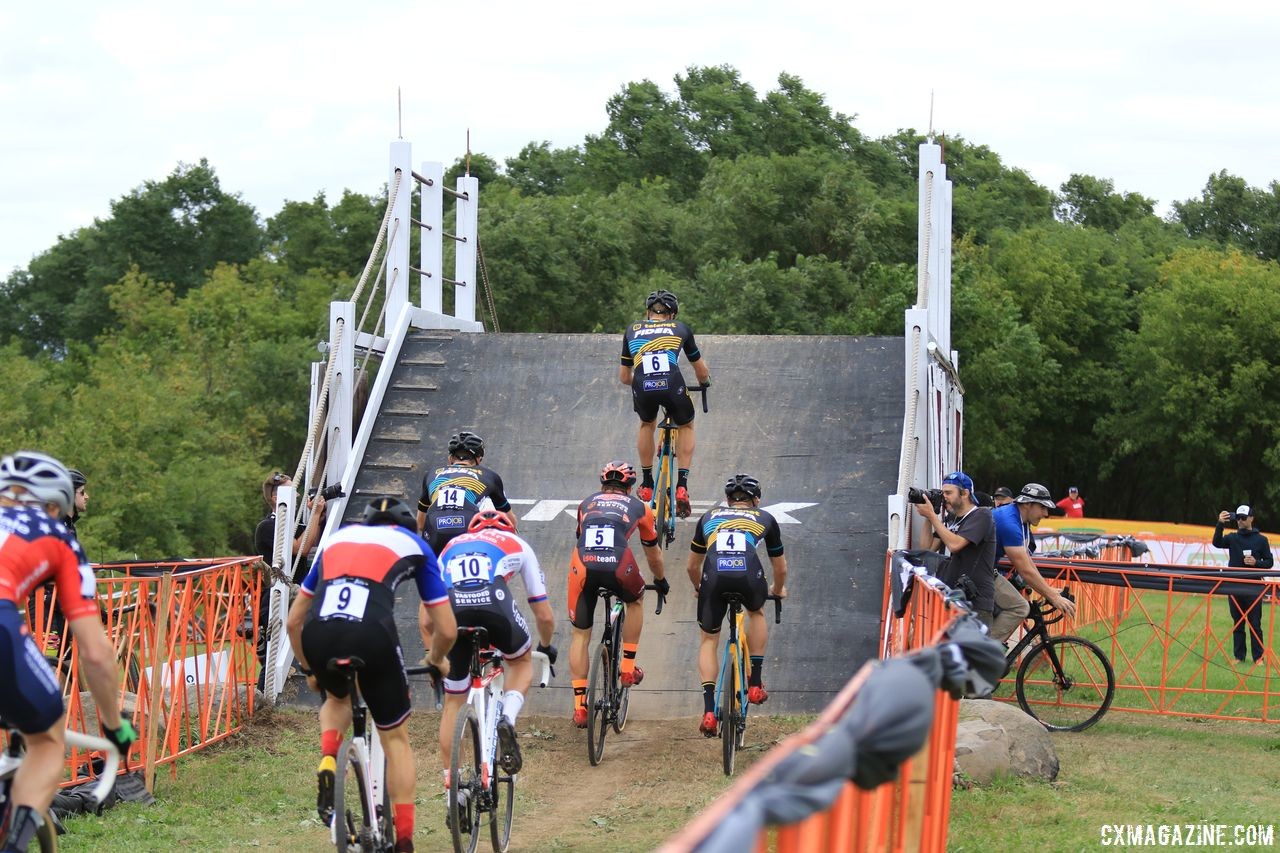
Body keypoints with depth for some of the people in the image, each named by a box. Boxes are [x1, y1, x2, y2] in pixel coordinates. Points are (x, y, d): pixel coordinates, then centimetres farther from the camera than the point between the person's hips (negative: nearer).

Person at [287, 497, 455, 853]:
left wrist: (309, 669, 48)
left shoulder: (337, 538, 34)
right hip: (372, 634, -3)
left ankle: (327, 760, 8)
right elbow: (447, 630, 23)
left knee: (336, 698, 37)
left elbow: (294, 621, 34)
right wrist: (435, 660, 44)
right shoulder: (414, 544, 27)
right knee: (395, 737, 18)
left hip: (318, 633, 3)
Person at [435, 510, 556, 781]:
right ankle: (507, 720, 3)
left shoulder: (451, 546, 40)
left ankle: (451, 784, 17)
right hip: (493, 602, -2)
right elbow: (544, 615, 36)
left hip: (451, 607, 2)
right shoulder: (517, 544, 34)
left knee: (453, 703, 18)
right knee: (521, 661, 30)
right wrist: (546, 646, 55)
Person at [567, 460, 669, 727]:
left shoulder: (587, 504, 33)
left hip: (583, 566, 1)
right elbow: (653, 554, 42)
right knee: (636, 601, 34)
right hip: (618, 565, -1)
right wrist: (661, 581, 61)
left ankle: (579, 706, 10)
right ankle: (628, 667, 32)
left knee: (580, 635, 15)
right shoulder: (639, 507, 28)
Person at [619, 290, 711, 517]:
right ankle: (682, 486, 14)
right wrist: (705, 382, 57)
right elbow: (702, 372, 33)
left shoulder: (633, 331, 27)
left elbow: (624, 377, 33)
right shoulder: (680, 328, 24)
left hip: (643, 388, 1)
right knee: (686, 426, 28)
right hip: (672, 385, -1)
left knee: (647, 424, 34)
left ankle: (647, 484, 35)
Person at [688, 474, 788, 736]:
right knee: (756, 612, 35)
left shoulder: (709, 517, 34)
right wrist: (778, 590, 64)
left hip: (715, 575, 0)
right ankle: (755, 683, 29)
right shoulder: (764, 518, 32)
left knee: (709, 639, 21)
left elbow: (692, 566, 44)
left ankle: (708, 710, 7)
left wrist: (699, 589, 64)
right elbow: (780, 569, 43)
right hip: (749, 574, 0)